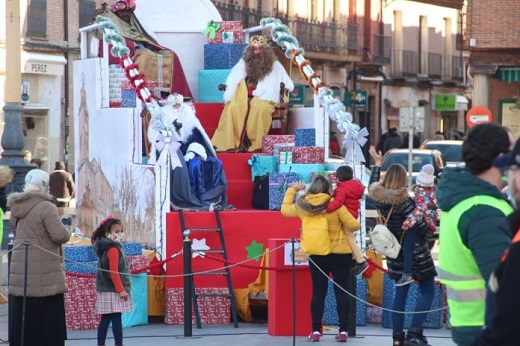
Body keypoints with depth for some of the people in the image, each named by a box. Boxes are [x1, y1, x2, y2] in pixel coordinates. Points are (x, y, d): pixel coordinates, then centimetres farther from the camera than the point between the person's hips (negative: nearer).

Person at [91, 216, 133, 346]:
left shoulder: (104, 246, 15)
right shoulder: (113, 249, -15)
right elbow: (114, 272, -20)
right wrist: (121, 290, -20)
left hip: (105, 289, 10)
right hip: (113, 291, -10)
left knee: (105, 319, 10)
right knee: (116, 319, -9)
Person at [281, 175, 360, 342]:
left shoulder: (303, 205, 0)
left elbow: (285, 209, 21)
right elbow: (353, 225, -13)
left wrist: (292, 190, 33)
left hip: (316, 255, 2)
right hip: (340, 253, -2)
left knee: (318, 292, 9)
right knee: (341, 291, 3)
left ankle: (316, 330, 5)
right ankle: (343, 330, 0)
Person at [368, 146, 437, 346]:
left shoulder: (379, 198, -3)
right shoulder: (404, 202, -22)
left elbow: (373, 186, 21)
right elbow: (421, 227, -23)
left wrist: (377, 164, 33)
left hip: (396, 254, 7)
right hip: (415, 253, -7)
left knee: (400, 292, 16)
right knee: (428, 292, 3)